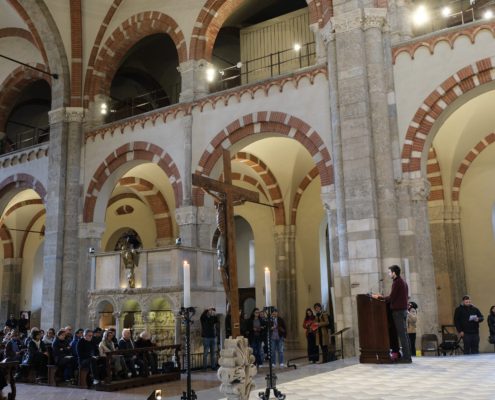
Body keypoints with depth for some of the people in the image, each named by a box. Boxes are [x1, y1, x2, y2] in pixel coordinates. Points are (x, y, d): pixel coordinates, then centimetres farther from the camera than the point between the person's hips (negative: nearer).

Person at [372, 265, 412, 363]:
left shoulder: (396, 282, -12)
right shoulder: (403, 282, 17)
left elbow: (391, 298, -16)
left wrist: (379, 297, -5)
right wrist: (383, 297, 20)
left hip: (398, 311, -9)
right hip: (404, 310, 9)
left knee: (402, 334, -8)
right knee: (404, 334, 9)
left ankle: (406, 357, -8)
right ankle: (407, 356, 11)